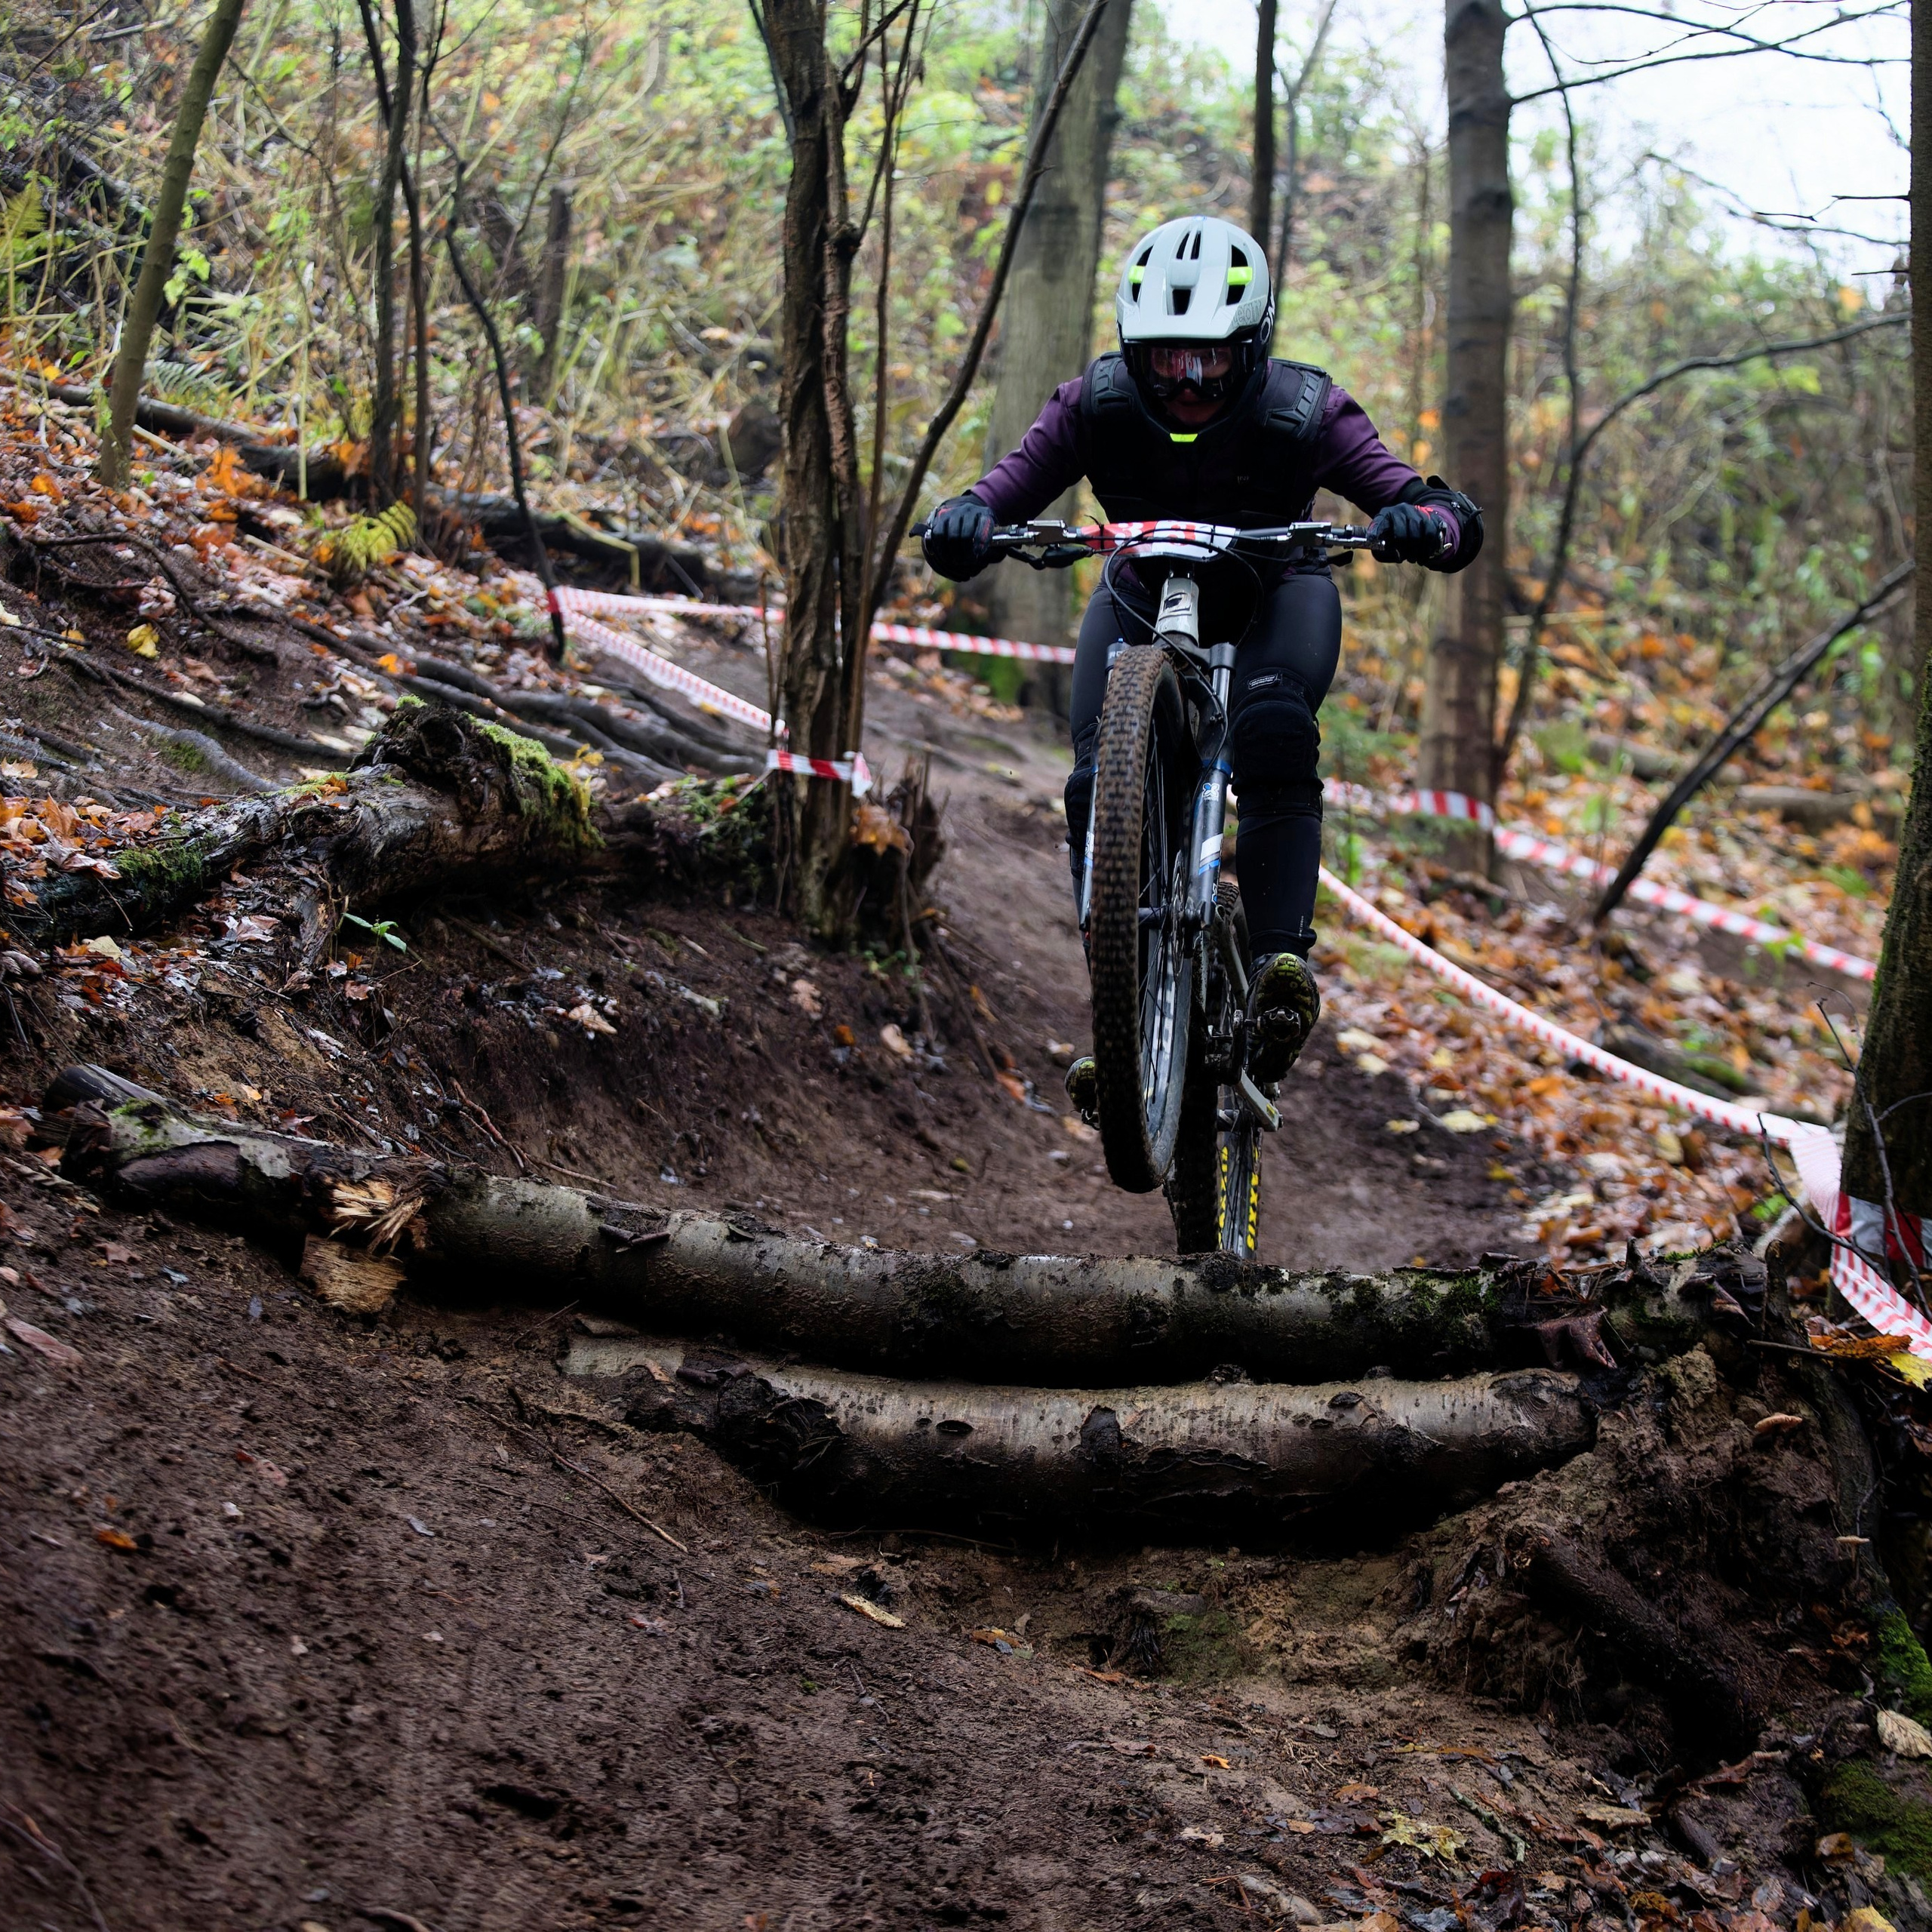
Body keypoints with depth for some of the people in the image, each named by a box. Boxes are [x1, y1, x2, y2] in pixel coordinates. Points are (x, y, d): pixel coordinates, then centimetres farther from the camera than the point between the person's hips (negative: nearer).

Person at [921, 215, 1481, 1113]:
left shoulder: (1304, 413, -25)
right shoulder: (1096, 405, -22)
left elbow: (1458, 518, -28)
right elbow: (1001, 495, -26)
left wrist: (1420, 525, -52)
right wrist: (964, 522, -50)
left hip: (1276, 596, -2)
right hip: (1143, 604, 2)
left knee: (1274, 736, -34)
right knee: (1100, 788, -19)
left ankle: (1281, 961, -36)